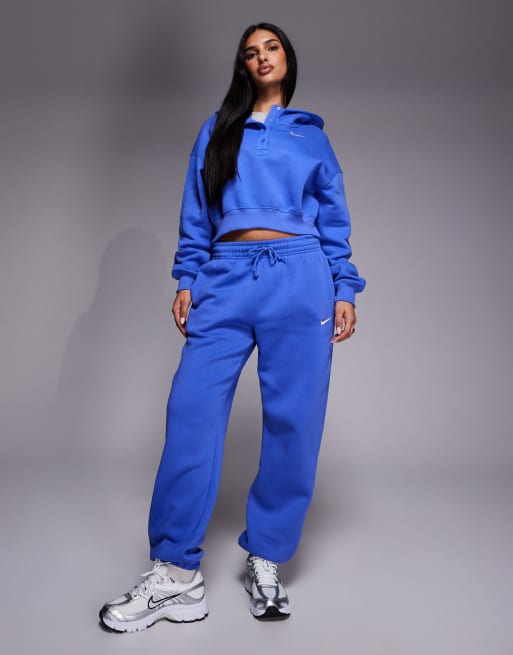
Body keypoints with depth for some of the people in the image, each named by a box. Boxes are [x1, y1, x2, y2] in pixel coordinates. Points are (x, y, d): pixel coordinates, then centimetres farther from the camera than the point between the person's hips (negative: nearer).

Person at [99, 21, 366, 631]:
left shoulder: (311, 133, 19)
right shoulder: (217, 129, 20)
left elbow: (334, 219, 14)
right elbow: (196, 215, 14)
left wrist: (344, 290, 4)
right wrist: (187, 280, 2)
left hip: (299, 279, 0)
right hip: (226, 279, 1)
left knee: (293, 419, -3)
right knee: (191, 411, -10)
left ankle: (264, 562, 12)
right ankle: (176, 574, -1)